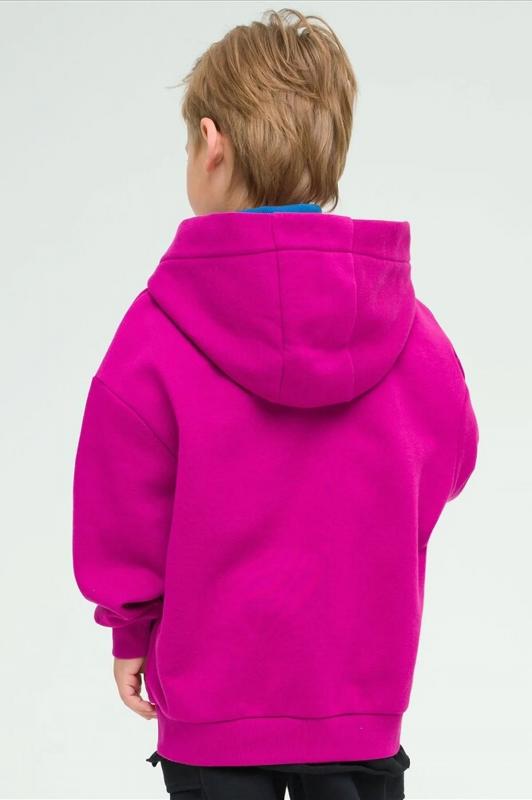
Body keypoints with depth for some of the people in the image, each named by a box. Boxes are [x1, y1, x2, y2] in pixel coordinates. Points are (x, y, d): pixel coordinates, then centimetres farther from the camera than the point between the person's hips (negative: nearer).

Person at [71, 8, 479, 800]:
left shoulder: (160, 328, -15)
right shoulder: (406, 324, -8)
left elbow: (123, 503, -8)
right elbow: (447, 458, 5)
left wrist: (130, 630, 9)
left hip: (211, 687, -1)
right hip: (362, 691, 2)